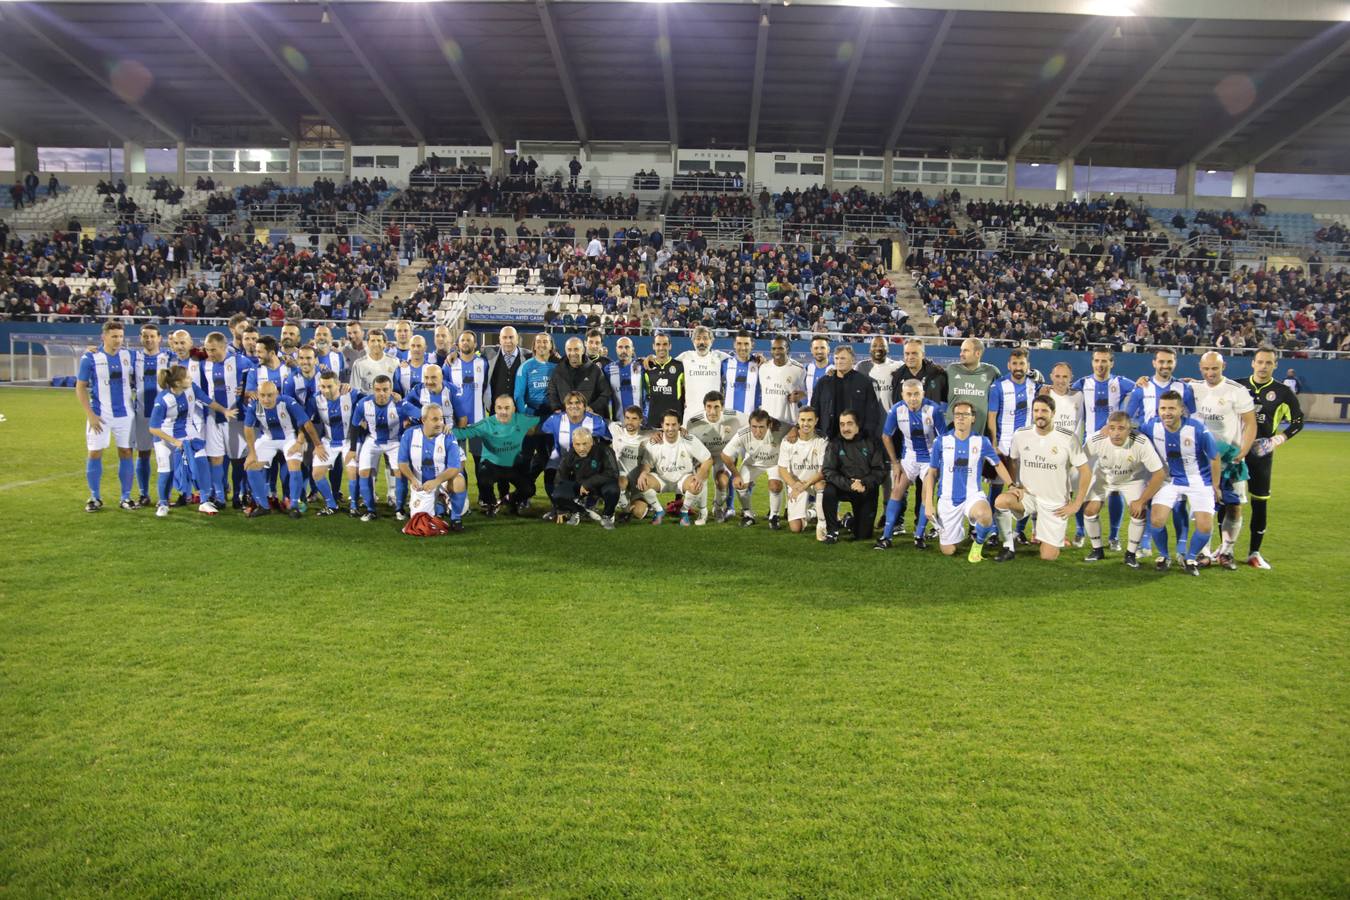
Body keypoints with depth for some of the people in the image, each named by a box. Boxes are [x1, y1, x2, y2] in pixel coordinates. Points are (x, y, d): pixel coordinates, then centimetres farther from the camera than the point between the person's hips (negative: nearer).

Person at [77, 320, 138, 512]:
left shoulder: (129, 356, 3)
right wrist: (90, 414, -9)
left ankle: (126, 497, 12)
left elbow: (136, 380, 14)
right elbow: (80, 387, -2)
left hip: (125, 414, 2)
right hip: (100, 415, -2)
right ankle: (95, 498, 13)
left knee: (126, 453, 4)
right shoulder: (90, 358, -4)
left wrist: (136, 402, 2)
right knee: (95, 453, 0)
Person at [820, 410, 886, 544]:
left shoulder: (870, 442, -3)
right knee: (828, 491, -35)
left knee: (863, 535, 0)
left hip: (867, 491, 1)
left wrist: (864, 484, -23)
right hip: (844, 488, 0)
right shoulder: (834, 444, -4)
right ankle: (832, 530, -13)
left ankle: (849, 522, 38)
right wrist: (849, 484, -27)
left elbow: (880, 471, -6)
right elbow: (827, 471, -13)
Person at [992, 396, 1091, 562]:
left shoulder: (1068, 439, -13)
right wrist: (1012, 485, -3)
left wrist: (1076, 505, -8)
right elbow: (1012, 461, 13)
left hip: (1055, 504, -2)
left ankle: (1055, 536, 31)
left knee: (1048, 557, -5)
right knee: (1000, 501, -32)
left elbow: (1085, 471, -7)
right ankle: (1009, 547, -11)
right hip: (1027, 496, 2)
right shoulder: (1020, 435, -5)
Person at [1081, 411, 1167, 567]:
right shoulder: (1096, 440, -32)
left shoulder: (1141, 443, -35)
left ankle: (1131, 554, 5)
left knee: (1140, 512, -17)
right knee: (1089, 509, -12)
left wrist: (1141, 501, -24)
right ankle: (1097, 550, 11)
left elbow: (1160, 474, -27)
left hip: (1132, 480, -1)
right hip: (1103, 478, 1)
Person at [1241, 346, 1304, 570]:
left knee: (1260, 503, 2)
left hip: (1261, 453, -1)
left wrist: (1280, 438, -8)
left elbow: (1298, 421, 6)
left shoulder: (1282, 392, 0)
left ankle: (1254, 553, 14)